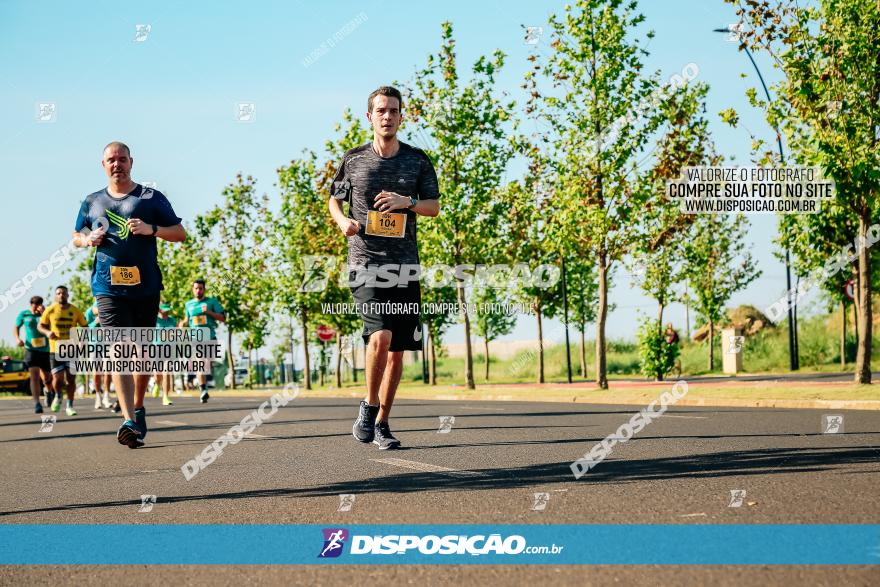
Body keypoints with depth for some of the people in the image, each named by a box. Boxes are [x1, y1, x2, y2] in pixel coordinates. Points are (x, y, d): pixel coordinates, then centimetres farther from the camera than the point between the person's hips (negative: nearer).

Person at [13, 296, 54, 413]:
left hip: (46, 350, 1)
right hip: (31, 349, -1)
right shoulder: (23, 314, 2)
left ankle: (51, 392, 47)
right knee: (34, 376, -16)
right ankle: (37, 404, -20)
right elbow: (16, 328, 12)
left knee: (47, 377, 14)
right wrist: (17, 338, -7)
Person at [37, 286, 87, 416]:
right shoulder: (50, 310, -3)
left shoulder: (75, 311, -1)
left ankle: (69, 406, 15)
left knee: (71, 378, 1)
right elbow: (40, 326, 7)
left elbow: (84, 326, 10)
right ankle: (58, 397, 24)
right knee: (57, 378, -8)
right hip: (55, 350, -1)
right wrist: (47, 332, -14)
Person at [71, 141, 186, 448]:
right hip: (108, 287, 0)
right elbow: (76, 237, 25)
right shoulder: (92, 202, 13)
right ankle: (130, 422, -24)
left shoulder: (151, 198, 6)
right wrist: (89, 239, 1)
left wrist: (151, 229, -12)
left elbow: (180, 233, 6)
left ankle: (138, 407, 31)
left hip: (146, 286, 0)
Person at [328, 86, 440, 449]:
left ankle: (382, 423, 19)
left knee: (398, 348, 6)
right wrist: (343, 221, -4)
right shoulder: (353, 160, 5)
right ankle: (369, 406, -2)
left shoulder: (417, 160, 7)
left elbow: (434, 206, 10)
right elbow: (334, 200, 17)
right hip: (365, 263, -2)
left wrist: (407, 202, -9)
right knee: (380, 335, -23)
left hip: (404, 265, 3)